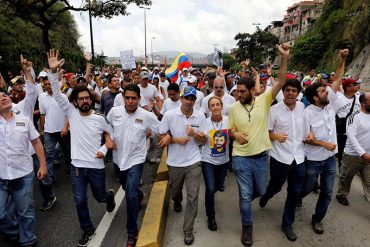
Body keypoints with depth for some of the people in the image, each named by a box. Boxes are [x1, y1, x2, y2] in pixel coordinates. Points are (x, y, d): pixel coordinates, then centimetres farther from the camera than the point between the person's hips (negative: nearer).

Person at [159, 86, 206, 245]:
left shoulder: (200, 116, -5)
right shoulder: (169, 115, -10)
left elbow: (203, 140, -1)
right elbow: (161, 136, -2)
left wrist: (194, 134, -21)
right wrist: (176, 139, -18)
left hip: (193, 162, 0)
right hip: (175, 162, 1)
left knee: (193, 196, -2)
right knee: (174, 191, 21)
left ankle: (188, 230, 16)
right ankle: (177, 201, 58)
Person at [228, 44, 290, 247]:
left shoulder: (264, 100, -6)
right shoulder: (233, 108, -3)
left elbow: (281, 82, -15)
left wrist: (284, 58, -25)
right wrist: (235, 134, -17)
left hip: (261, 156, 1)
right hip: (241, 157, -1)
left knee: (260, 191, 20)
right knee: (245, 194, 7)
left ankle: (244, 198, 55)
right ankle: (247, 228, 28)